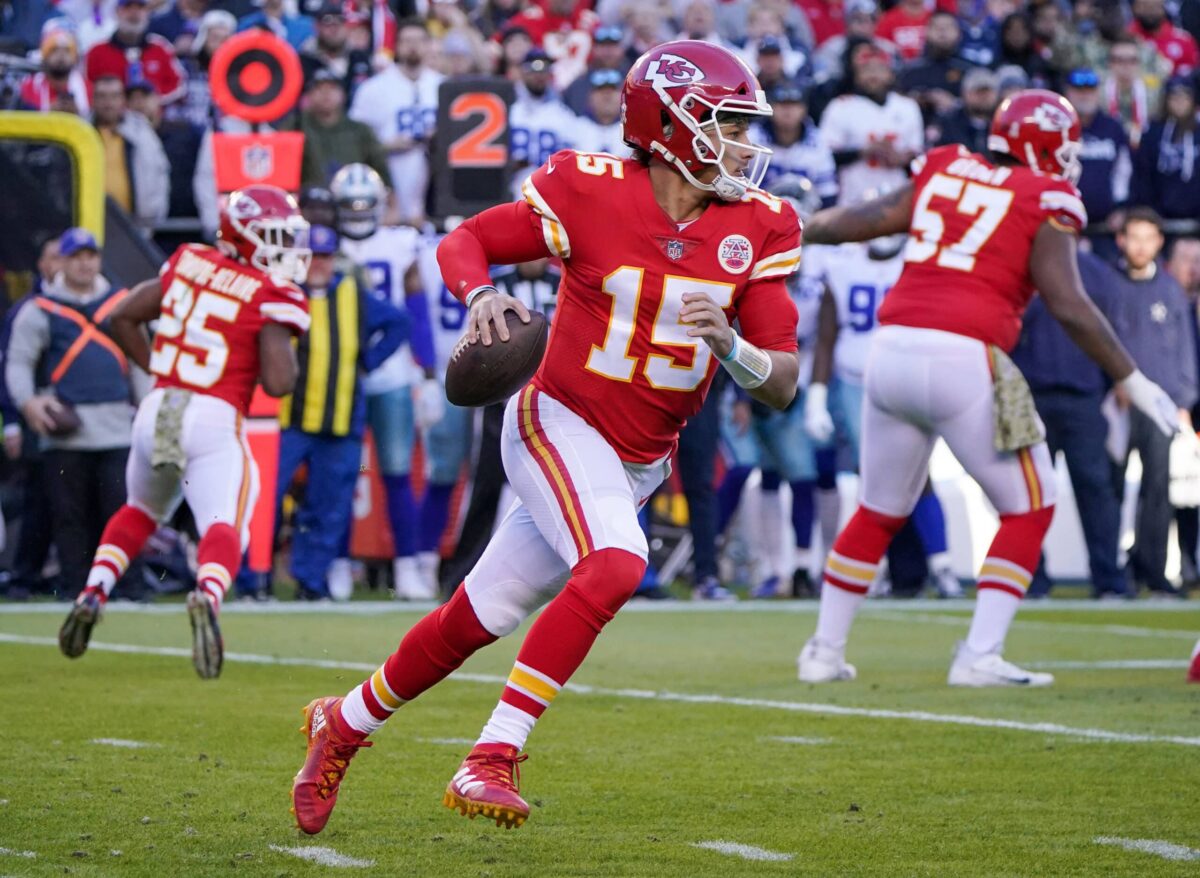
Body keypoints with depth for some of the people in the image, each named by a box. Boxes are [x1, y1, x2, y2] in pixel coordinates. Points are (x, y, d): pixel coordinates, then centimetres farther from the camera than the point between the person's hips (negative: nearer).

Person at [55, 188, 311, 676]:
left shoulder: (189, 263, 11)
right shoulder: (272, 297, -5)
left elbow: (122, 318, 15)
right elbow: (277, 382, -13)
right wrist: (284, 343, 6)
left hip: (158, 410, 6)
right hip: (214, 418, -6)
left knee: (141, 512, 28)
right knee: (224, 528, -12)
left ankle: (91, 597, 15)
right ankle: (207, 597, -43)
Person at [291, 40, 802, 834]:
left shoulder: (759, 228, -4)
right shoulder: (592, 192, -15)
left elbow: (783, 385, -4)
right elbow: (463, 241, -2)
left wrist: (730, 344, -25)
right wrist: (480, 295, -24)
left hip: (640, 462, 5)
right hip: (561, 424, -5)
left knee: (477, 620, 10)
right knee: (615, 564, -31)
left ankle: (344, 724, 32)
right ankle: (492, 760, -25)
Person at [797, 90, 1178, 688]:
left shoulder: (941, 174, 15)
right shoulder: (1044, 203, 1)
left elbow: (857, 221, 17)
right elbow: (1068, 307, -6)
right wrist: (1133, 382, 0)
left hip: (892, 348, 6)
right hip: (962, 360, -6)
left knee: (879, 511, 22)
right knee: (1028, 510, 10)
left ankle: (825, 651, 24)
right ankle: (979, 656, 0)